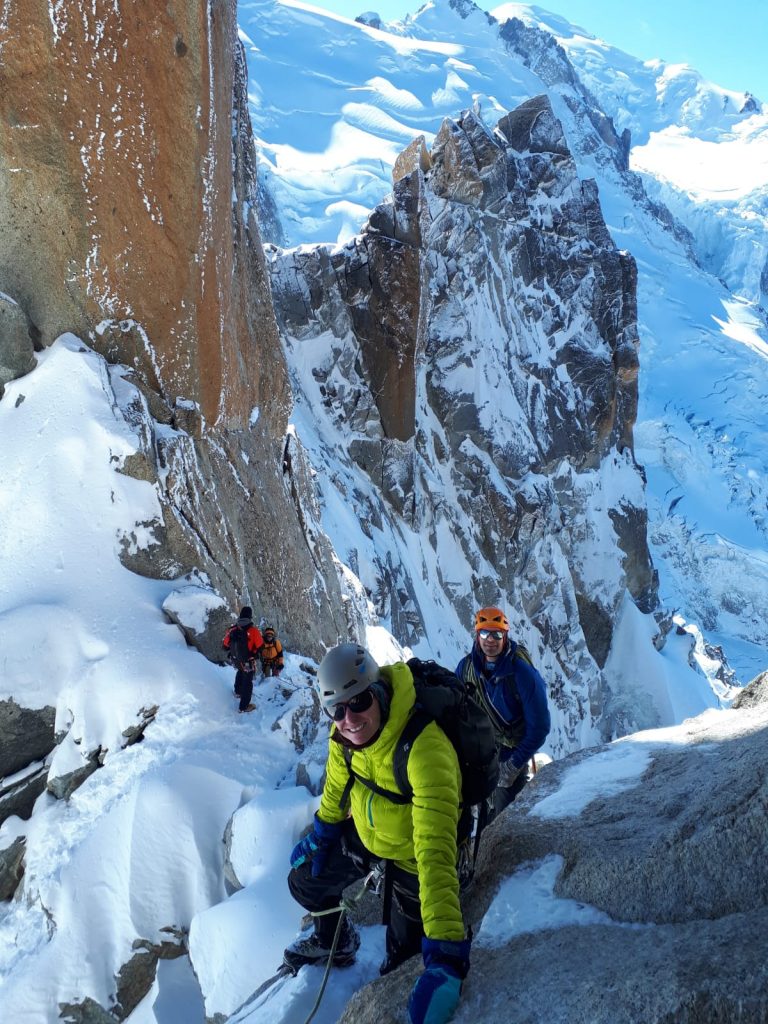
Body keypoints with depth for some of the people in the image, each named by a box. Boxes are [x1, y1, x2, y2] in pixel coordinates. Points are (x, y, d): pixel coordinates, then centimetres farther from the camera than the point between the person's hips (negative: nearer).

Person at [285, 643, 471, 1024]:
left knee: (403, 956, 6)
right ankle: (334, 942, 49)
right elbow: (337, 779, 2)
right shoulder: (346, 731, -22)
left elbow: (436, 851, -49)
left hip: (409, 851, -5)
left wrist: (445, 952, -54)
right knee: (304, 881, 17)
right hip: (363, 830, 6)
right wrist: (322, 830, 14)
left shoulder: (425, 748, -43)